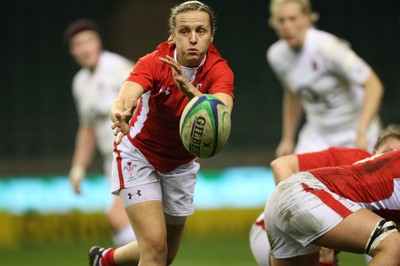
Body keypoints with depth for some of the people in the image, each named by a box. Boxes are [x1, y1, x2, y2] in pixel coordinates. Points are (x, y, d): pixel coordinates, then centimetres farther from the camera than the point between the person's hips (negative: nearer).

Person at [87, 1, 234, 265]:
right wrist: (120, 113, -69)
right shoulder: (154, 62, -25)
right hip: (139, 154, -4)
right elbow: (125, 97, -45)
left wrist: (189, 89, -61)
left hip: (181, 164, 4)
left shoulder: (219, 70, -21)